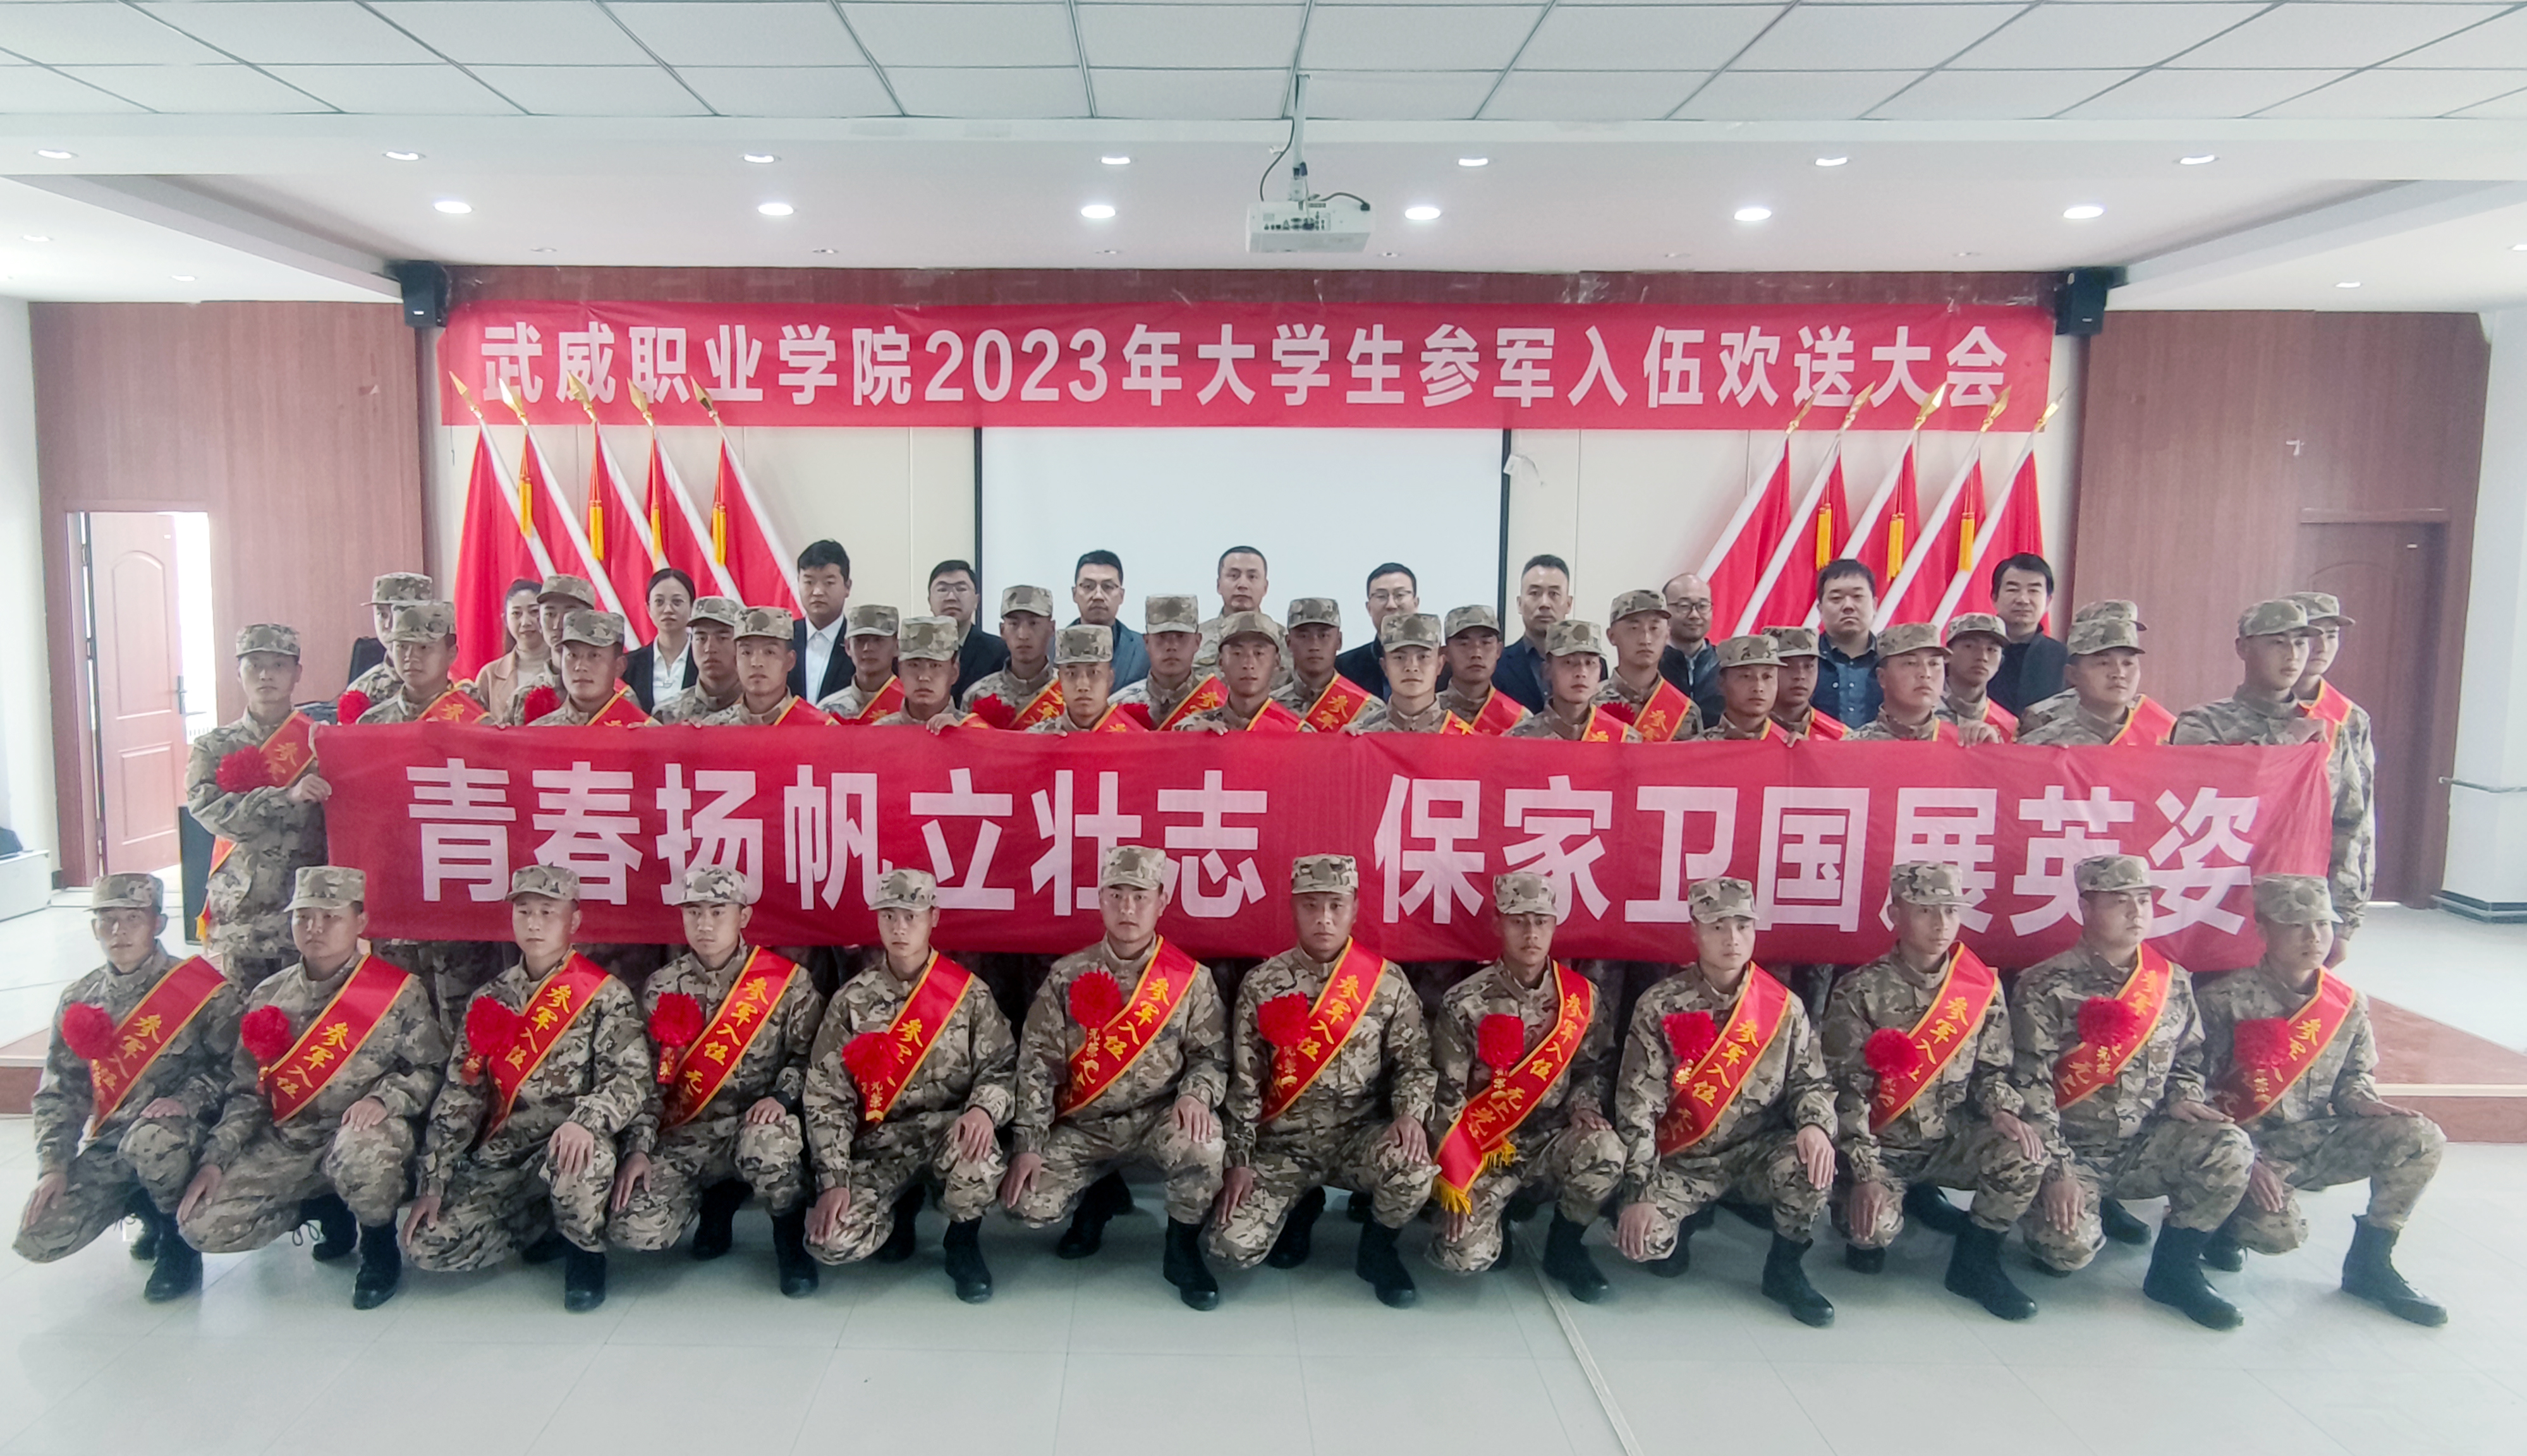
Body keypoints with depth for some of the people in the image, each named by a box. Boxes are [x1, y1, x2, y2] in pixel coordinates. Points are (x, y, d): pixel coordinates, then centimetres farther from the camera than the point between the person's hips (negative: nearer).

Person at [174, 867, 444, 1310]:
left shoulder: (398, 991, -5)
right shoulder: (268, 998, 9)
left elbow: (431, 1068, -6)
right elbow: (246, 1092, 12)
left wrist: (384, 1098, -24)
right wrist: (215, 1160, 1)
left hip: (360, 1133, -5)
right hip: (286, 1145, 5)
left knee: (360, 1157, -40)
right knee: (203, 1226, -11)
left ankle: (380, 1247, -6)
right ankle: (329, 1211, 15)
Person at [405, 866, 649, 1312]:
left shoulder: (604, 995, -5)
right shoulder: (490, 1000, 10)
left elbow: (634, 1078, -15)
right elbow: (459, 1095, 9)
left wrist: (586, 1120, -35)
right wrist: (433, 1183, 2)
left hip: (568, 1148, -5)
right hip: (500, 1157, 5)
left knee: (584, 1159, -39)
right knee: (426, 1246, -11)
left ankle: (585, 1248, -6)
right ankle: (545, 1229, 13)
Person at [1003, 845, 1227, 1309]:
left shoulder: (1191, 978, -4)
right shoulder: (1068, 976, -1)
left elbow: (1212, 1055, -1)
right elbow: (1038, 1064, -1)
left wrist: (1195, 1094, -24)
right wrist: (1029, 1144, -9)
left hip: (1159, 1118, -2)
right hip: (1084, 1126, 2)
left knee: (1204, 1146, -34)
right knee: (1027, 1205, -16)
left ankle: (1182, 1249, -4)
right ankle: (1099, 1194, 20)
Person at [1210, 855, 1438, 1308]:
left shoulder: (1388, 982, -4)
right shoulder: (1261, 984, -3)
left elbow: (1414, 1061, 0)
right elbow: (1244, 1082, -1)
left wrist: (1411, 1113, -20)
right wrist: (1239, 1160, -6)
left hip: (1359, 1136, 0)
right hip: (1283, 1143, 1)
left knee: (1414, 1168, -33)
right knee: (1234, 1245, -16)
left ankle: (1377, 1247, 3)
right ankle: (1299, 1207, 20)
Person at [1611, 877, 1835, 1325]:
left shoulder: (1784, 1007, -3)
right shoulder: (1660, 1006, -11)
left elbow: (1810, 1081, 4)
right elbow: (1637, 1105, -12)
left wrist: (1815, 1124, -21)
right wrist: (1639, 1192, -17)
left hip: (1756, 1154, 1)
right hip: (1680, 1162, -1)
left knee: (1814, 1163, -30)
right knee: (1643, 1243, -24)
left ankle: (1785, 1270, 0)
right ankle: (1688, 1217, 16)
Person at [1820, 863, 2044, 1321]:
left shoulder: (1983, 987, -2)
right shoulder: (1860, 991, -12)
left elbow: (1992, 1068, 7)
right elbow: (1846, 1092, -13)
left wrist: (2003, 1109, -16)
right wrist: (1865, 1174, -20)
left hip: (1951, 1142, 3)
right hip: (1879, 1147, -3)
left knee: (2025, 1147, -25)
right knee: (1875, 1228, -28)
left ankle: (1974, 1262, -2)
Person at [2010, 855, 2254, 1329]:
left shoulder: (2173, 982, 5)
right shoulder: (2046, 987, -11)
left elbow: (2188, 1059, 18)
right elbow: (2030, 1086, -14)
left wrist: (2183, 1099, -5)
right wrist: (2057, 1169, -18)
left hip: (2145, 1147, 4)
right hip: (2072, 1151, -4)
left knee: (2232, 1150, -22)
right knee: (2069, 1250, -23)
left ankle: (2175, 1270, -2)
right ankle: (2093, 1211, 16)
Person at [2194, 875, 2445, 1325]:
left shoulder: (2349, 1005, 3)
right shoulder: (2225, 1000, -14)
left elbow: (2353, 1076, 16)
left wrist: (2366, 1104, -8)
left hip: (2318, 1141, 6)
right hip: (2247, 1146, -6)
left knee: (2421, 1138, -15)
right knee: (2280, 1232, -30)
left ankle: (2369, 1266, 1)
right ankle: (2225, 1217, 10)